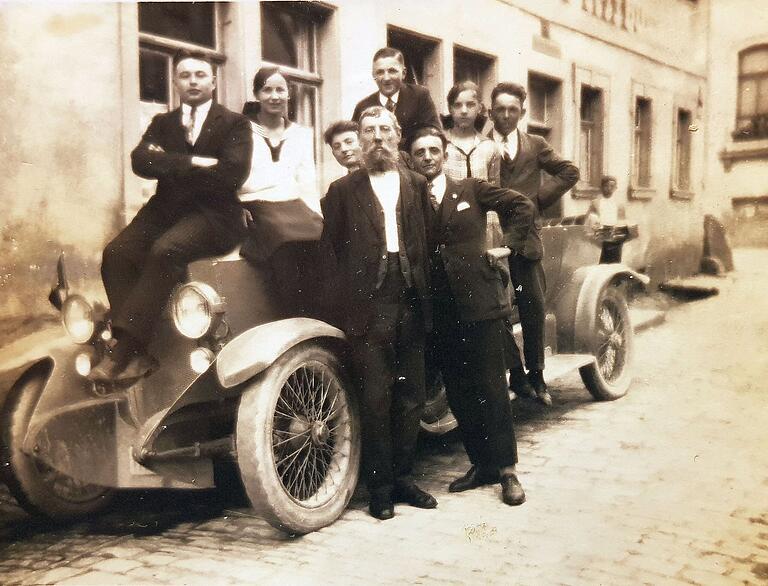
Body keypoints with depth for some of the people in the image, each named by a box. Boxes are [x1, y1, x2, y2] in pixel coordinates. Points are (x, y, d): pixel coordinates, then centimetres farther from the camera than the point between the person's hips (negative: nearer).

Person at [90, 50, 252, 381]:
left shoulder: (234, 124, 8)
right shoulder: (162, 123, 21)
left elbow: (233, 173, -10)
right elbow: (141, 161, 1)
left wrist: (170, 167, -4)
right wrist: (193, 163, -12)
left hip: (213, 214, -4)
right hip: (165, 211, 5)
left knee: (165, 250, -34)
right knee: (116, 253, -24)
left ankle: (122, 349, -31)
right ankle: (136, 354, -25)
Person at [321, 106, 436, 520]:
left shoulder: (416, 185, 14)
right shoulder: (343, 190, 7)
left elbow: (428, 242, 9)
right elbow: (329, 249, 6)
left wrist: (426, 293, 0)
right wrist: (343, 298, 0)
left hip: (410, 300, 3)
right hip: (368, 304, -3)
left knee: (410, 397, 9)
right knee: (375, 399, -1)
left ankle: (403, 476, 23)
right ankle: (379, 486, 10)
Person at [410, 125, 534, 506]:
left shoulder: (471, 189, 5)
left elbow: (521, 206, 6)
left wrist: (508, 247, 0)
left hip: (480, 302, -3)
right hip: (441, 312, 3)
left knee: (491, 389, 0)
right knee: (458, 393, 9)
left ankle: (507, 471, 10)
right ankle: (482, 464, 23)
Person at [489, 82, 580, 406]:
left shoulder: (536, 145, 12)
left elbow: (569, 172, 11)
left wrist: (540, 197, 2)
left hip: (525, 237, 2)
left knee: (534, 310, 6)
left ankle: (536, 375, 20)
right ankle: (515, 372, 16)